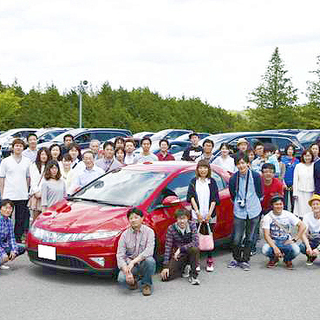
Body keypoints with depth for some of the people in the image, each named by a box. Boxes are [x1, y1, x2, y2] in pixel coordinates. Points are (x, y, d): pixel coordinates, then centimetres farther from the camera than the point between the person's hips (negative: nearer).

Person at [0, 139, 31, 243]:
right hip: (9, 195, -2)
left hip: (23, 196, 2)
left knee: (21, 219, 5)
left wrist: (27, 191, 10)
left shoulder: (27, 161, 8)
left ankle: (18, 238, 16)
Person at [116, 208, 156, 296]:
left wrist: (133, 261, -31)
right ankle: (133, 280, 9)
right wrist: (127, 271, -24)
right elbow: (120, 256, -8)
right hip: (129, 263, 0)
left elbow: (149, 251, -21)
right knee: (121, 279, -29)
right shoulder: (125, 235, -1)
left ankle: (146, 283, -6)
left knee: (150, 260, -34)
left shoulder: (149, 231, -6)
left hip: (143, 263, 0)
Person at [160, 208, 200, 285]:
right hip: (177, 256, 1)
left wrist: (180, 249, -26)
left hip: (190, 253, -1)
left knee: (195, 249, -36)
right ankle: (184, 269, 12)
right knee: (165, 277, -16)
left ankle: (193, 275, -16)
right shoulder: (171, 228, -14)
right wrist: (165, 266, -18)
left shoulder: (192, 225, -13)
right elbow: (167, 247, -13)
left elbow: (196, 243, -23)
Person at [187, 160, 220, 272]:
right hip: (197, 215, 0)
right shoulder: (193, 182, 8)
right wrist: (197, 212, -11)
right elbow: (191, 197, 0)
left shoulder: (212, 182, 8)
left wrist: (209, 214, -7)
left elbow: (214, 199, 3)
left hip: (210, 215, 0)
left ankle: (210, 261, 12)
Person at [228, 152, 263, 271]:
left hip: (254, 211, 0)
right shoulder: (233, 179, -2)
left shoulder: (255, 176, -4)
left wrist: (254, 203, 7)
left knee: (250, 238, 8)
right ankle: (236, 259, 21)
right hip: (239, 212, 0)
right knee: (236, 239, -1)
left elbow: (260, 194, 6)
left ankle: (245, 260, 21)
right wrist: (238, 203, 6)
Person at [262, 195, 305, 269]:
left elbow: (302, 226, -3)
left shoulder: (288, 215, -2)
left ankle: (287, 259, 6)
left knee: (296, 250, -32)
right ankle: (274, 258, 5)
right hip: (273, 242, -1)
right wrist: (275, 248, -30)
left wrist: (294, 239, -12)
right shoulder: (267, 217, -7)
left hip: (286, 242, 1)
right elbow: (266, 235, -15)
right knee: (265, 249, -34)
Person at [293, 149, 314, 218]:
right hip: (301, 192, 0)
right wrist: (295, 193, 1)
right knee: (301, 210, -2)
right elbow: (295, 180, 6)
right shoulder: (298, 166, 5)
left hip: (311, 192, 0)